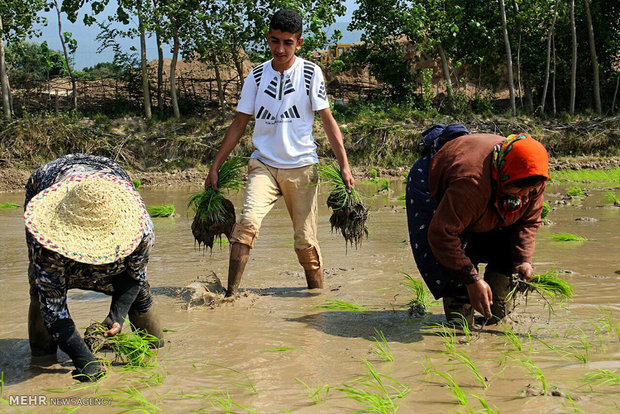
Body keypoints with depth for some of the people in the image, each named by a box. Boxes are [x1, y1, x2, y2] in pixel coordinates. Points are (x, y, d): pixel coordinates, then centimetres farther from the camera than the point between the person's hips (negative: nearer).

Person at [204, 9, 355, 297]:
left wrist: (344, 165, -4)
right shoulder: (257, 76, 6)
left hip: (302, 167, -1)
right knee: (248, 222, -22)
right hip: (263, 164, 1)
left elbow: (328, 121, 3)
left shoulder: (311, 73, 1)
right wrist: (215, 167, 8)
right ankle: (230, 295, -21)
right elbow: (239, 124, 10)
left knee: (306, 242, 1)